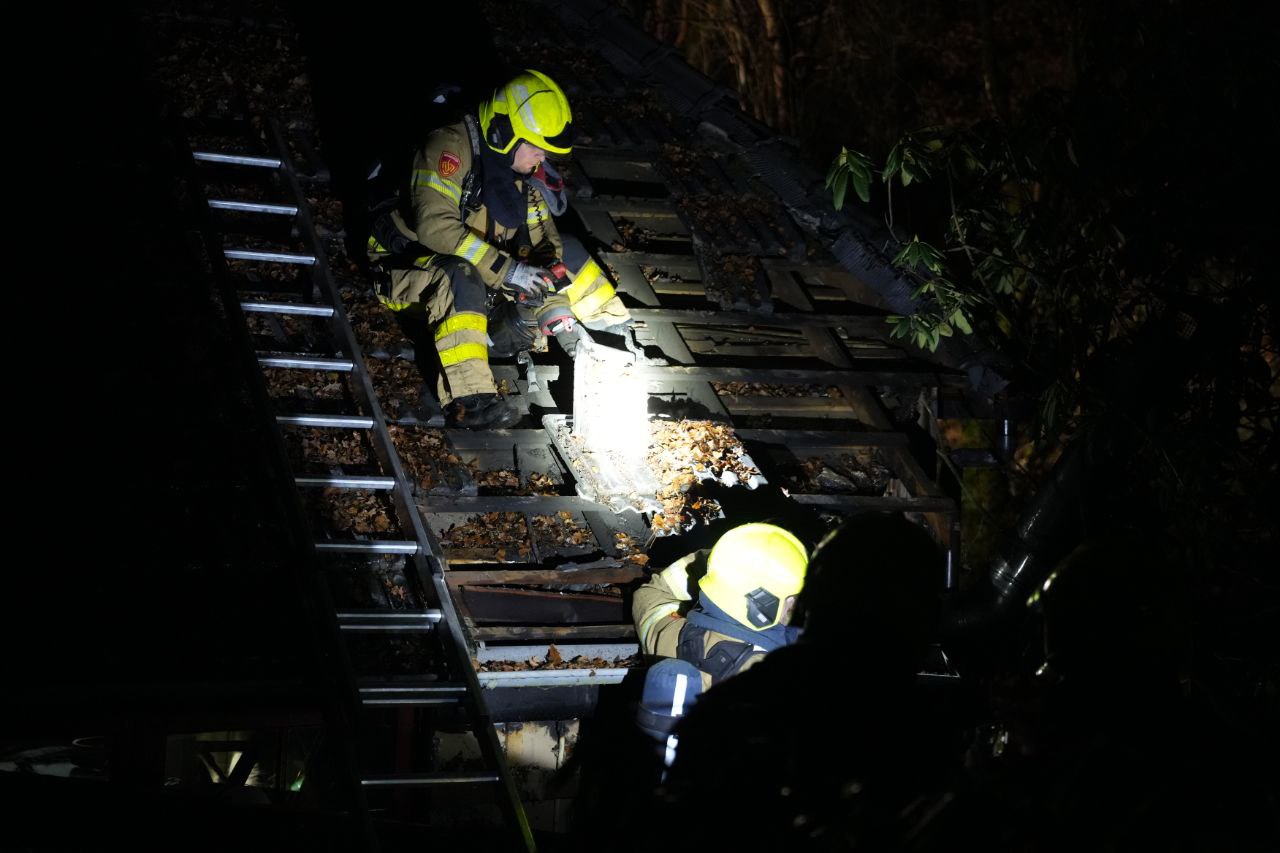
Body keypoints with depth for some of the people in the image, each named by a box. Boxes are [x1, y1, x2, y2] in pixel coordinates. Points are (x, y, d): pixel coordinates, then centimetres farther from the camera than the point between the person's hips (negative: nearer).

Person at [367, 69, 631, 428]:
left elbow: (540, 236, 5)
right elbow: (435, 225, -36)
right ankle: (468, 399, -51)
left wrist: (554, 300, -11)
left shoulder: (527, 169, 0)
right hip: (413, 260, -8)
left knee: (566, 252, 6)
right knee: (460, 278, -41)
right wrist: (506, 269, -39)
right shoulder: (452, 147, -25)